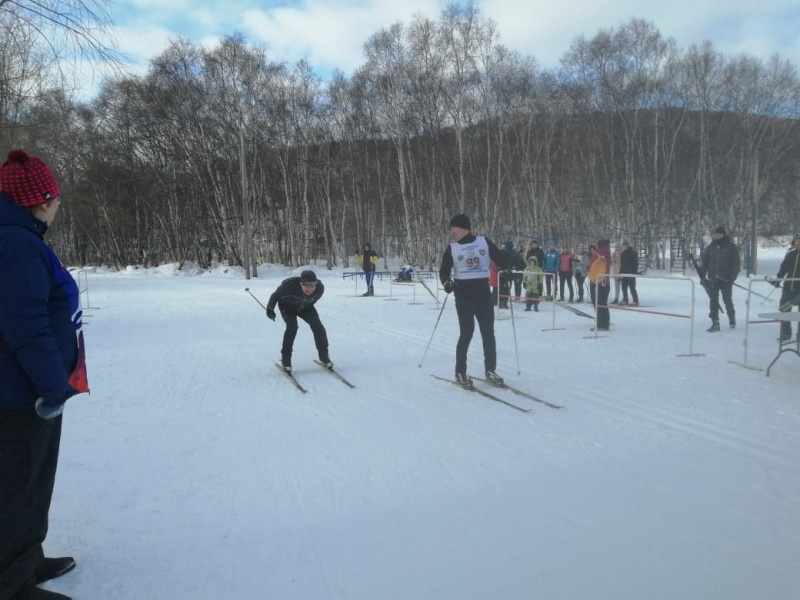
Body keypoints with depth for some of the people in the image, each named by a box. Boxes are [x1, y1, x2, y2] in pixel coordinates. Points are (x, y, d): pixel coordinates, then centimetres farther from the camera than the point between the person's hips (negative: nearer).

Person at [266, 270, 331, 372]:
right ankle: (285, 360, -13)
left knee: (318, 326, -11)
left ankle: (324, 356, 6)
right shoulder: (289, 285, -41)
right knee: (292, 327, -25)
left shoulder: (320, 288, -29)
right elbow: (275, 295, -20)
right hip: (287, 306, -3)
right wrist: (270, 309, -5)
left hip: (305, 307, 3)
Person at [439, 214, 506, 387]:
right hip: (463, 293, -1)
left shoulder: (484, 241, 3)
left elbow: (500, 259, 8)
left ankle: (490, 370, 18)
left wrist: (506, 270, -10)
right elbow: (444, 271, 3)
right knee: (466, 333, -4)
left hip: (483, 291, 2)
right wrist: (447, 282, -17)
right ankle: (460, 372, 8)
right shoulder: (452, 248, 3)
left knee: (488, 332, 6)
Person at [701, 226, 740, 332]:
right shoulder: (711, 247, 7)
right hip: (712, 279, 3)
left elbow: (736, 264, -4)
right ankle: (715, 323, 6)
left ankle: (732, 317, 31)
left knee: (727, 300, 6)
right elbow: (705, 262, 10)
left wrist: (732, 277, -12)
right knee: (713, 301, 2)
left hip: (726, 279, -3)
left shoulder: (731, 247, -3)